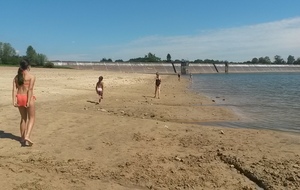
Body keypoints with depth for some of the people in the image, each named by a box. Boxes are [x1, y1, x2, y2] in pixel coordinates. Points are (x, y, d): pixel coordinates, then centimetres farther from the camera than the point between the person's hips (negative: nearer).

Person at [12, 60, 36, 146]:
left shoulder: (16, 77, 8)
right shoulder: (31, 77, -7)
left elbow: (14, 89, -2)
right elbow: (30, 89, -16)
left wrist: (14, 101, -7)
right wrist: (28, 101, -19)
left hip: (19, 97, 5)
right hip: (28, 98, -5)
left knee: (23, 118, 20)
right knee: (31, 118, 8)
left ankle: (22, 138, 28)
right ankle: (27, 136, -9)